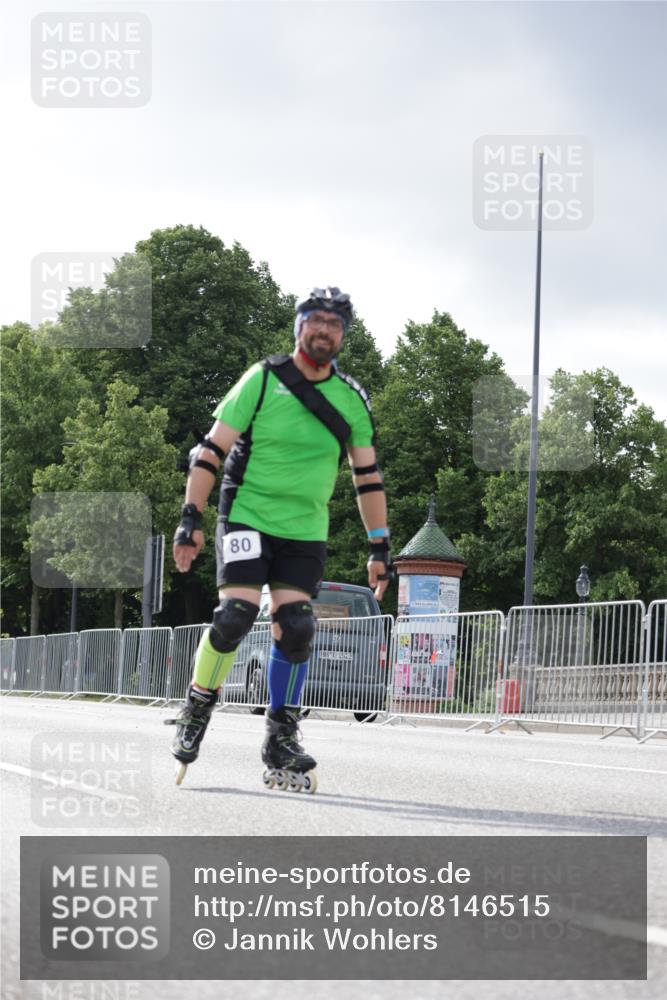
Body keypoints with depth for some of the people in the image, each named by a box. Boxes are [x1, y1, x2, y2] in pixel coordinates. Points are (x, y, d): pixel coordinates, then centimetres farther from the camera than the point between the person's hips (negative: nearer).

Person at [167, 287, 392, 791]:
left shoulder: (352, 400, 6)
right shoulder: (262, 380, -6)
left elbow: (368, 475, 13)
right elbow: (212, 450, -5)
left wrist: (380, 549, 10)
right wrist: (190, 518, -12)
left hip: (306, 531, 4)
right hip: (247, 517, -3)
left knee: (296, 628, -7)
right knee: (235, 614, -18)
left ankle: (282, 741, 6)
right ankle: (196, 712, 4)